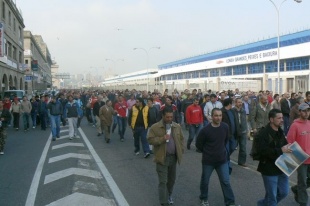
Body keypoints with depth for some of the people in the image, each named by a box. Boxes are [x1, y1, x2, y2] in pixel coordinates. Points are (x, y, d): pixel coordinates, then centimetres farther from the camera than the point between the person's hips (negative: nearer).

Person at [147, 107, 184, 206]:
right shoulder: (155, 127, -11)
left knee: (172, 179, 19)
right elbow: (150, 140, -13)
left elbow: (181, 139, 13)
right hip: (162, 158, -5)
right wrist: (162, 139, -25)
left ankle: (169, 195, 41)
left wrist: (181, 150, 5)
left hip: (174, 157, 5)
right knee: (163, 181, -2)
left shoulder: (177, 126, 5)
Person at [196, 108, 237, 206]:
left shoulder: (225, 127, -8)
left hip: (222, 159, 2)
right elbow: (198, 144, -7)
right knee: (205, 181, 14)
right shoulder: (205, 130, -20)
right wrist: (207, 152, 3)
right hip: (208, 160, -2)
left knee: (226, 182, 5)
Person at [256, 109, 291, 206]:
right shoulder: (263, 133, -19)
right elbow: (263, 151, -28)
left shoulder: (280, 131, 9)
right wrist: (281, 150, -30)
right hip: (269, 169, -8)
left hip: (281, 167, 8)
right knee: (272, 196, 4)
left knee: (284, 192, 18)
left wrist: (288, 148, 1)